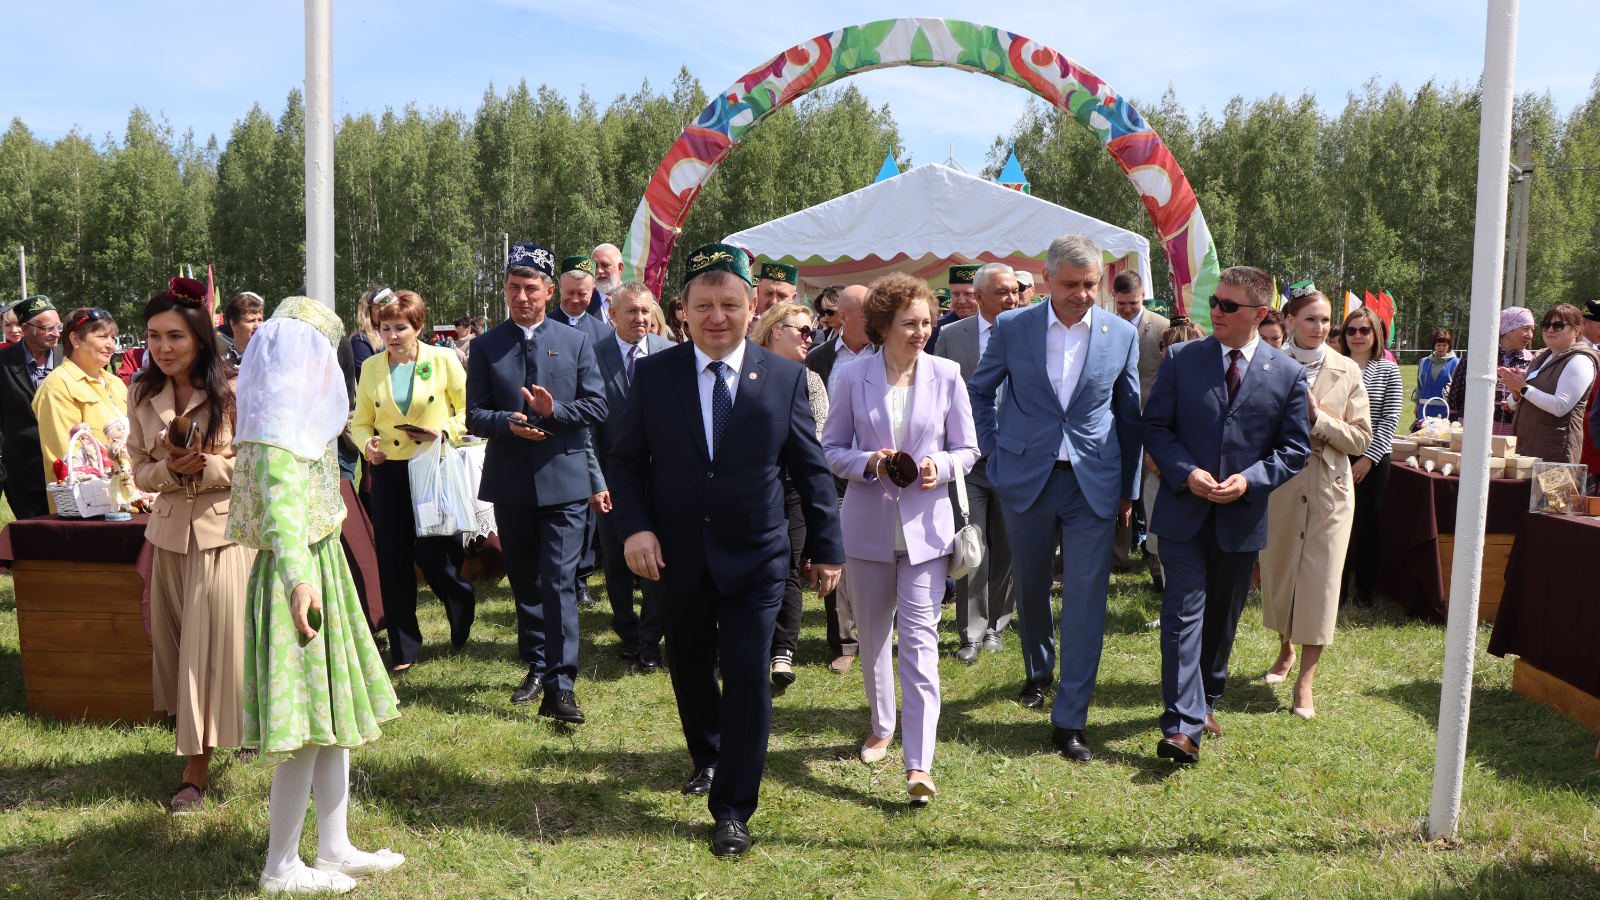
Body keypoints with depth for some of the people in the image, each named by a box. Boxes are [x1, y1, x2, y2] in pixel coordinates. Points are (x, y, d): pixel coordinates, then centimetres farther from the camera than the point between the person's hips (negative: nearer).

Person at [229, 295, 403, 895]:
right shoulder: (279, 431, -15)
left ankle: (334, 849, 23)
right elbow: (280, 507, -28)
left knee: (334, 719, 14)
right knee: (305, 733, -3)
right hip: (298, 580, -10)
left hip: (321, 570, 10)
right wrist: (299, 580, -39)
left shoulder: (300, 425, 15)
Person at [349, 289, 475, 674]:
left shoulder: (443, 360, -3)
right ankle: (403, 648, 17)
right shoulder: (370, 367, 7)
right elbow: (360, 422, 14)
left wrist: (445, 431, -14)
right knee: (392, 559, 3)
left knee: (432, 554, -7)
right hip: (389, 470, 3)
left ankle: (462, 604, 28)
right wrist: (367, 444, -7)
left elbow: (469, 409, 2)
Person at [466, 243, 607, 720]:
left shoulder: (576, 342, 5)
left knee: (559, 581, -9)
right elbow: (474, 415, 2)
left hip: (563, 479, -2)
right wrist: (509, 422, -18)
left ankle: (559, 686, -9)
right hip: (509, 480, 2)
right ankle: (536, 667, 28)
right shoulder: (485, 346, 7)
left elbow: (597, 406, 1)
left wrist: (555, 410, -17)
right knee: (524, 582, 13)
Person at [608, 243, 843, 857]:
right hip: (678, 555, 2)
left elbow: (811, 468, 1)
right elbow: (626, 459, 2)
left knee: (747, 674, -7)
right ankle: (708, 757, 47)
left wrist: (826, 547, 2)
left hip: (755, 558, -2)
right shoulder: (654, 374, -3)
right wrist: (635, 526, -13)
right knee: (689, 669, 18)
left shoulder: (785, 376, -4)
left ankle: (733, 810, 8)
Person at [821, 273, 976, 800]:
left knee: (919, 640, -8)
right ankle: (881, 727, 38)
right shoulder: (853, 378, -1)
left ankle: (919, 765, -8)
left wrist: (939, 467, -16)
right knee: (872, 635, 15)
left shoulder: (946, 376, 0)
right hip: (868, 523, 1)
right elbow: (831, 449, 3)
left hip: (925, 524, -1)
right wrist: (870, 463, -16)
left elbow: (967, 450, 5)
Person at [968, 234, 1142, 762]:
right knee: (1030, 588, 15)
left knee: (1087, 599, -4)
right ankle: (1038, 672, 43)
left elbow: (1129, 415, 9)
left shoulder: (1121, 334, 0)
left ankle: (1070, 720, 5)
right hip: (1027, 479, 1)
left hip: (1094, 483, 0)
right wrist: (993, 450, 4)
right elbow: (980, 390, 13)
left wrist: (1128, 489, 10)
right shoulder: (1012, 328, -3)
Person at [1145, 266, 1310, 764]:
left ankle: (1206, 700, 35)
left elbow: (1295, 447, 3)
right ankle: (1183, 724, -8)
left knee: (1222, 617, 15)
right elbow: (1155, 425, 0)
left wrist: (1250, 480, -13)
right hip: (1184, 511, -1)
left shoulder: (1288, 374, 1)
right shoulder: (1180, 358, 0)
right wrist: (1187, 473, -15)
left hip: (1242, 516, 2)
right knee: (1184, 612, -7)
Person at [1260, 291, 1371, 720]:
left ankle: (1306, 678, 2)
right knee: (1277, 569, 12)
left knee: (1320, 579, -3)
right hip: (1279, 482, 1)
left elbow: (1361, 438, 0)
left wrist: (1318, 419, -13)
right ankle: (1285, 650, 36)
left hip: (1329, 486, 0)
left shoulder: (1346, 371, 1)